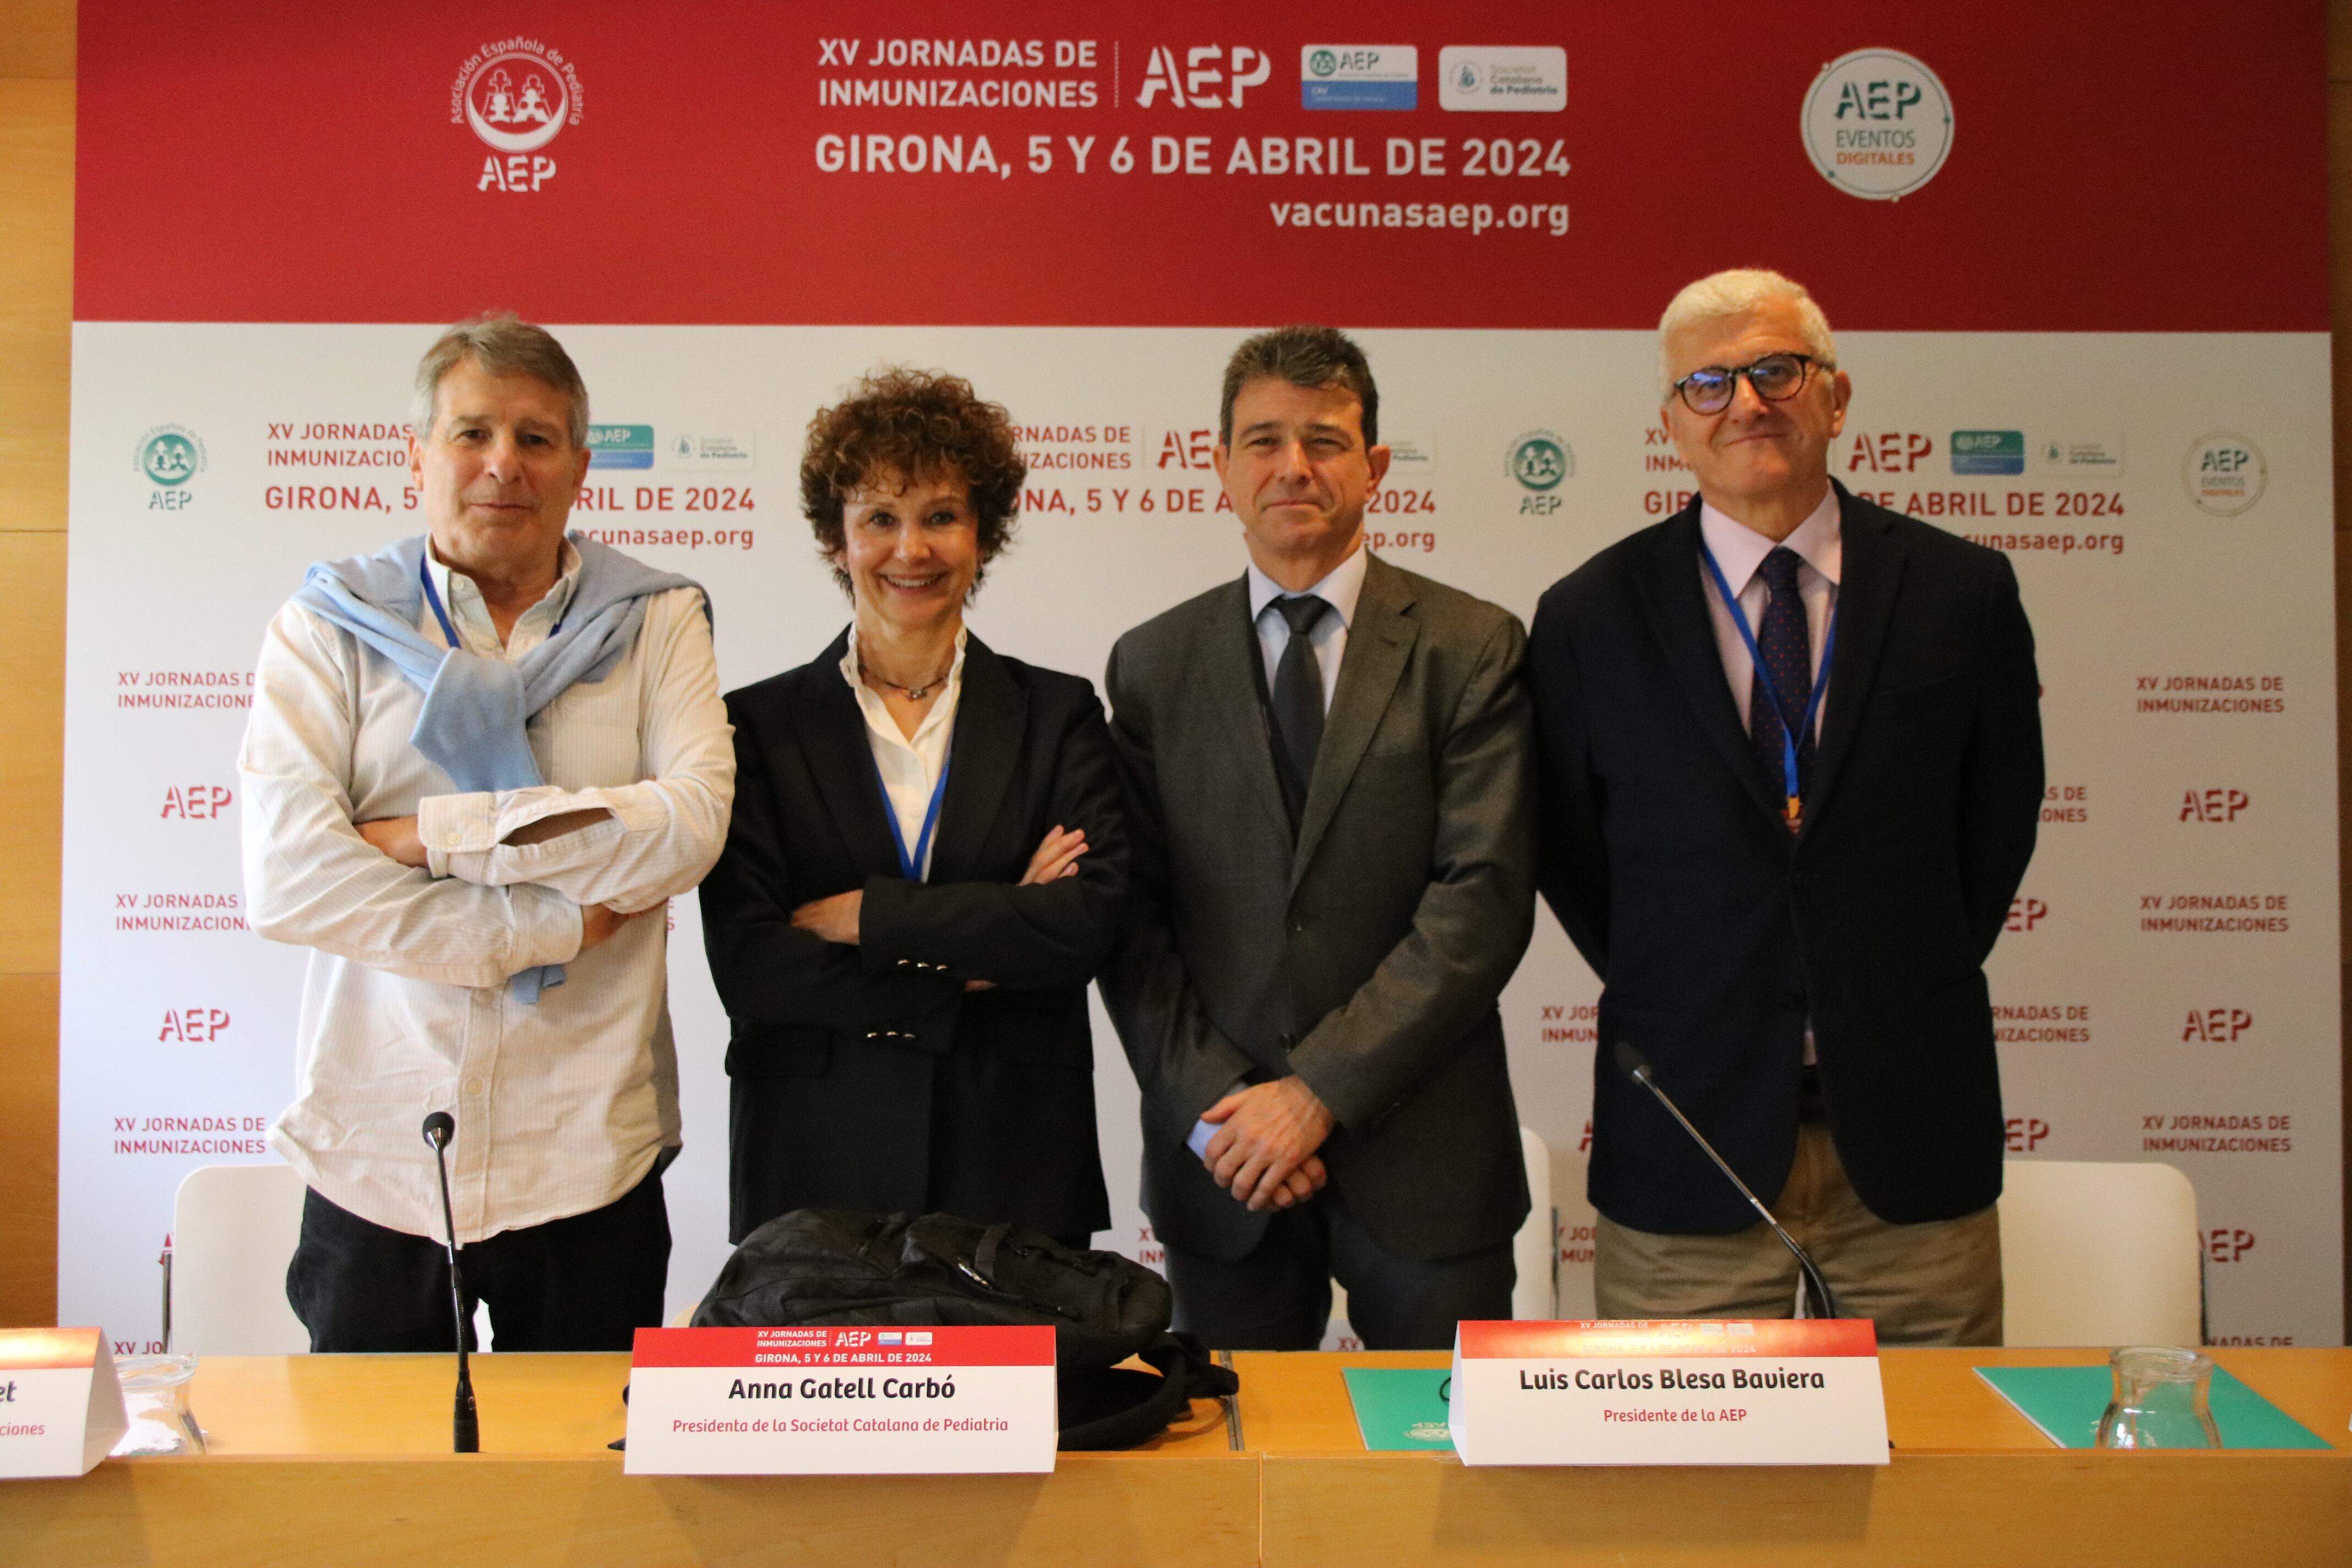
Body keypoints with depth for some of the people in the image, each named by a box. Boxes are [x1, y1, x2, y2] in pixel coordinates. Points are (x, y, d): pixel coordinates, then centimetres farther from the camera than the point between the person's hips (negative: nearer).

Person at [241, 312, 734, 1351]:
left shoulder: (656, 621, 5)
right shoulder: (330, 627, 3)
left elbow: (692, 825, -12)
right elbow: (287, 878, -10)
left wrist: (439, 833, -14)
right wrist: (553, 925, -12)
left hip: (590, 1158, 0)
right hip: (376, 1157, 0)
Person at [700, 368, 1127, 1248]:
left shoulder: (1057, 715, 5)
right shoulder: (761, 724, 3)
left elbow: (1090, 921, -10)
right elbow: (745, 963, -8)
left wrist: (864, 917, -12)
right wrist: (978, 959, -10)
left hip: (1017, 1166, 1)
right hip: (816, 1167, 0)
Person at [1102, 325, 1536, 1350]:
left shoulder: (1471, 650, -2)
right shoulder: (1152, 666, 6)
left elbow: (1485, 896, -10)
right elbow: (1131, 919, 2)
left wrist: (1318, 1090, -14)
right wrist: (1213, 1109, -9)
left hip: (1425, 1156, -1)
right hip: (1220, 1169, 2)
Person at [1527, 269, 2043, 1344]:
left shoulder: (1963, 592, 2)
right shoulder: (1587, 618, -1)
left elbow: (2000, 823, 10)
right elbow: (1568, 854, 7)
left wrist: (1906, 997, 7)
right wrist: (1674, 1004, 4)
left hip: (1914, 1140, 1)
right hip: (1688, 1144, -1)